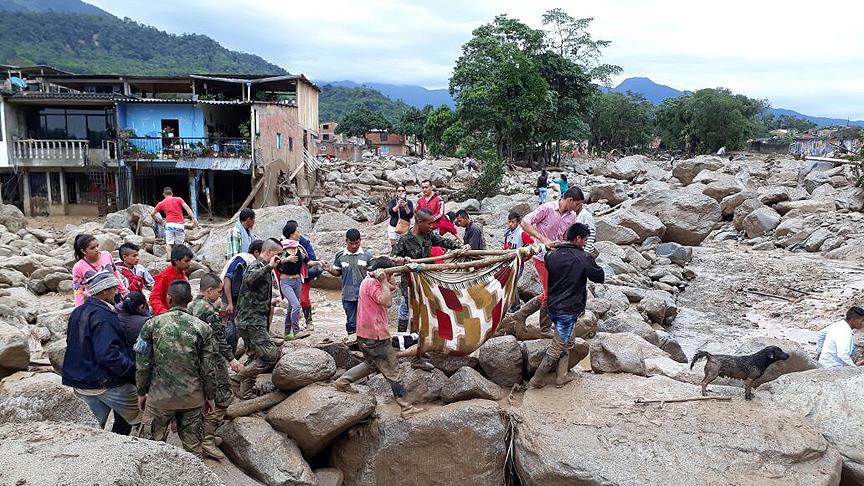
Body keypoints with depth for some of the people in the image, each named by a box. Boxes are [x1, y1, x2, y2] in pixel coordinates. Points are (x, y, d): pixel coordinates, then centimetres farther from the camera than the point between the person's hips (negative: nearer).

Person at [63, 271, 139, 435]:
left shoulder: (77, 312, 10)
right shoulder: (103, 317, -21)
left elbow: (73, 345, 20)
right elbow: (107, 354, -29)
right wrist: (132, 370, -22)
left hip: (81, 383, 10)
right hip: (106, 383, -10)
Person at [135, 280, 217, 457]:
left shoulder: (152, 325, -6)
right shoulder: (202, 328, -6)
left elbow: (142, 364, -3)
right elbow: (208, 368, -4)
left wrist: (142, 392, 10)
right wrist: (210, 396, 8)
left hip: (159, 397, 0)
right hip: (193, 397, 1)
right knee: (193, 448, 11)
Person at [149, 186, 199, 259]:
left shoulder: (161, 203, 14)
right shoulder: (178, 199, 12)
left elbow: (152, 214, 18)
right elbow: (187, 208, -1)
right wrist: (194, 218, -6)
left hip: (169, 224, 0)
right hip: (180, 224, 0)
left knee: (169, 243, 5)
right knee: (179, 244, 9)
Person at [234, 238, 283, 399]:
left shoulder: (263, 267, 19)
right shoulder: (257, 266, -13)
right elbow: (250, 279, -39)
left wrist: (269, 301, 37)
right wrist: (269, 267, -33)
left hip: (249, 321, 11)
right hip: (252, 321, -11)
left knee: (255, 357, 18)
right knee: (272, 355, -15)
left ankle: (245, 391, 26)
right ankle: (242, 375, -5)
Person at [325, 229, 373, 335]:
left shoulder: (366, 255, -1)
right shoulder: (340, 256, 2)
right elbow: (338, 273, 12)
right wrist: (330, 270, -9)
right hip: (348, 297, 1)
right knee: (351, 323, 9)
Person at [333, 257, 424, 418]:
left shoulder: (368, 280, 13)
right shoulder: (372, 283, -18)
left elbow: (393, 287, 17)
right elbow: (387, 301, -27)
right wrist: (383, 281, -22)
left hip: (365, 335, 10)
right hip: (376, 336, -10)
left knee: (372, 364, 29)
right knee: (393, 372, -2)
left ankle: (342, 382, 27)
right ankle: (406, 407, 4)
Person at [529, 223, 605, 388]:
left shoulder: (552, 255, 2)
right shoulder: (584, 258, -13)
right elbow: (600, 277, -1)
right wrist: (593, 263, 13)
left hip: (552, 307, 7)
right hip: (569, 310, -7)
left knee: (567, 343, 22)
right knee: (557, 347, 4)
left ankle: (561, 377, 26)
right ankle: (537, 379, 8)